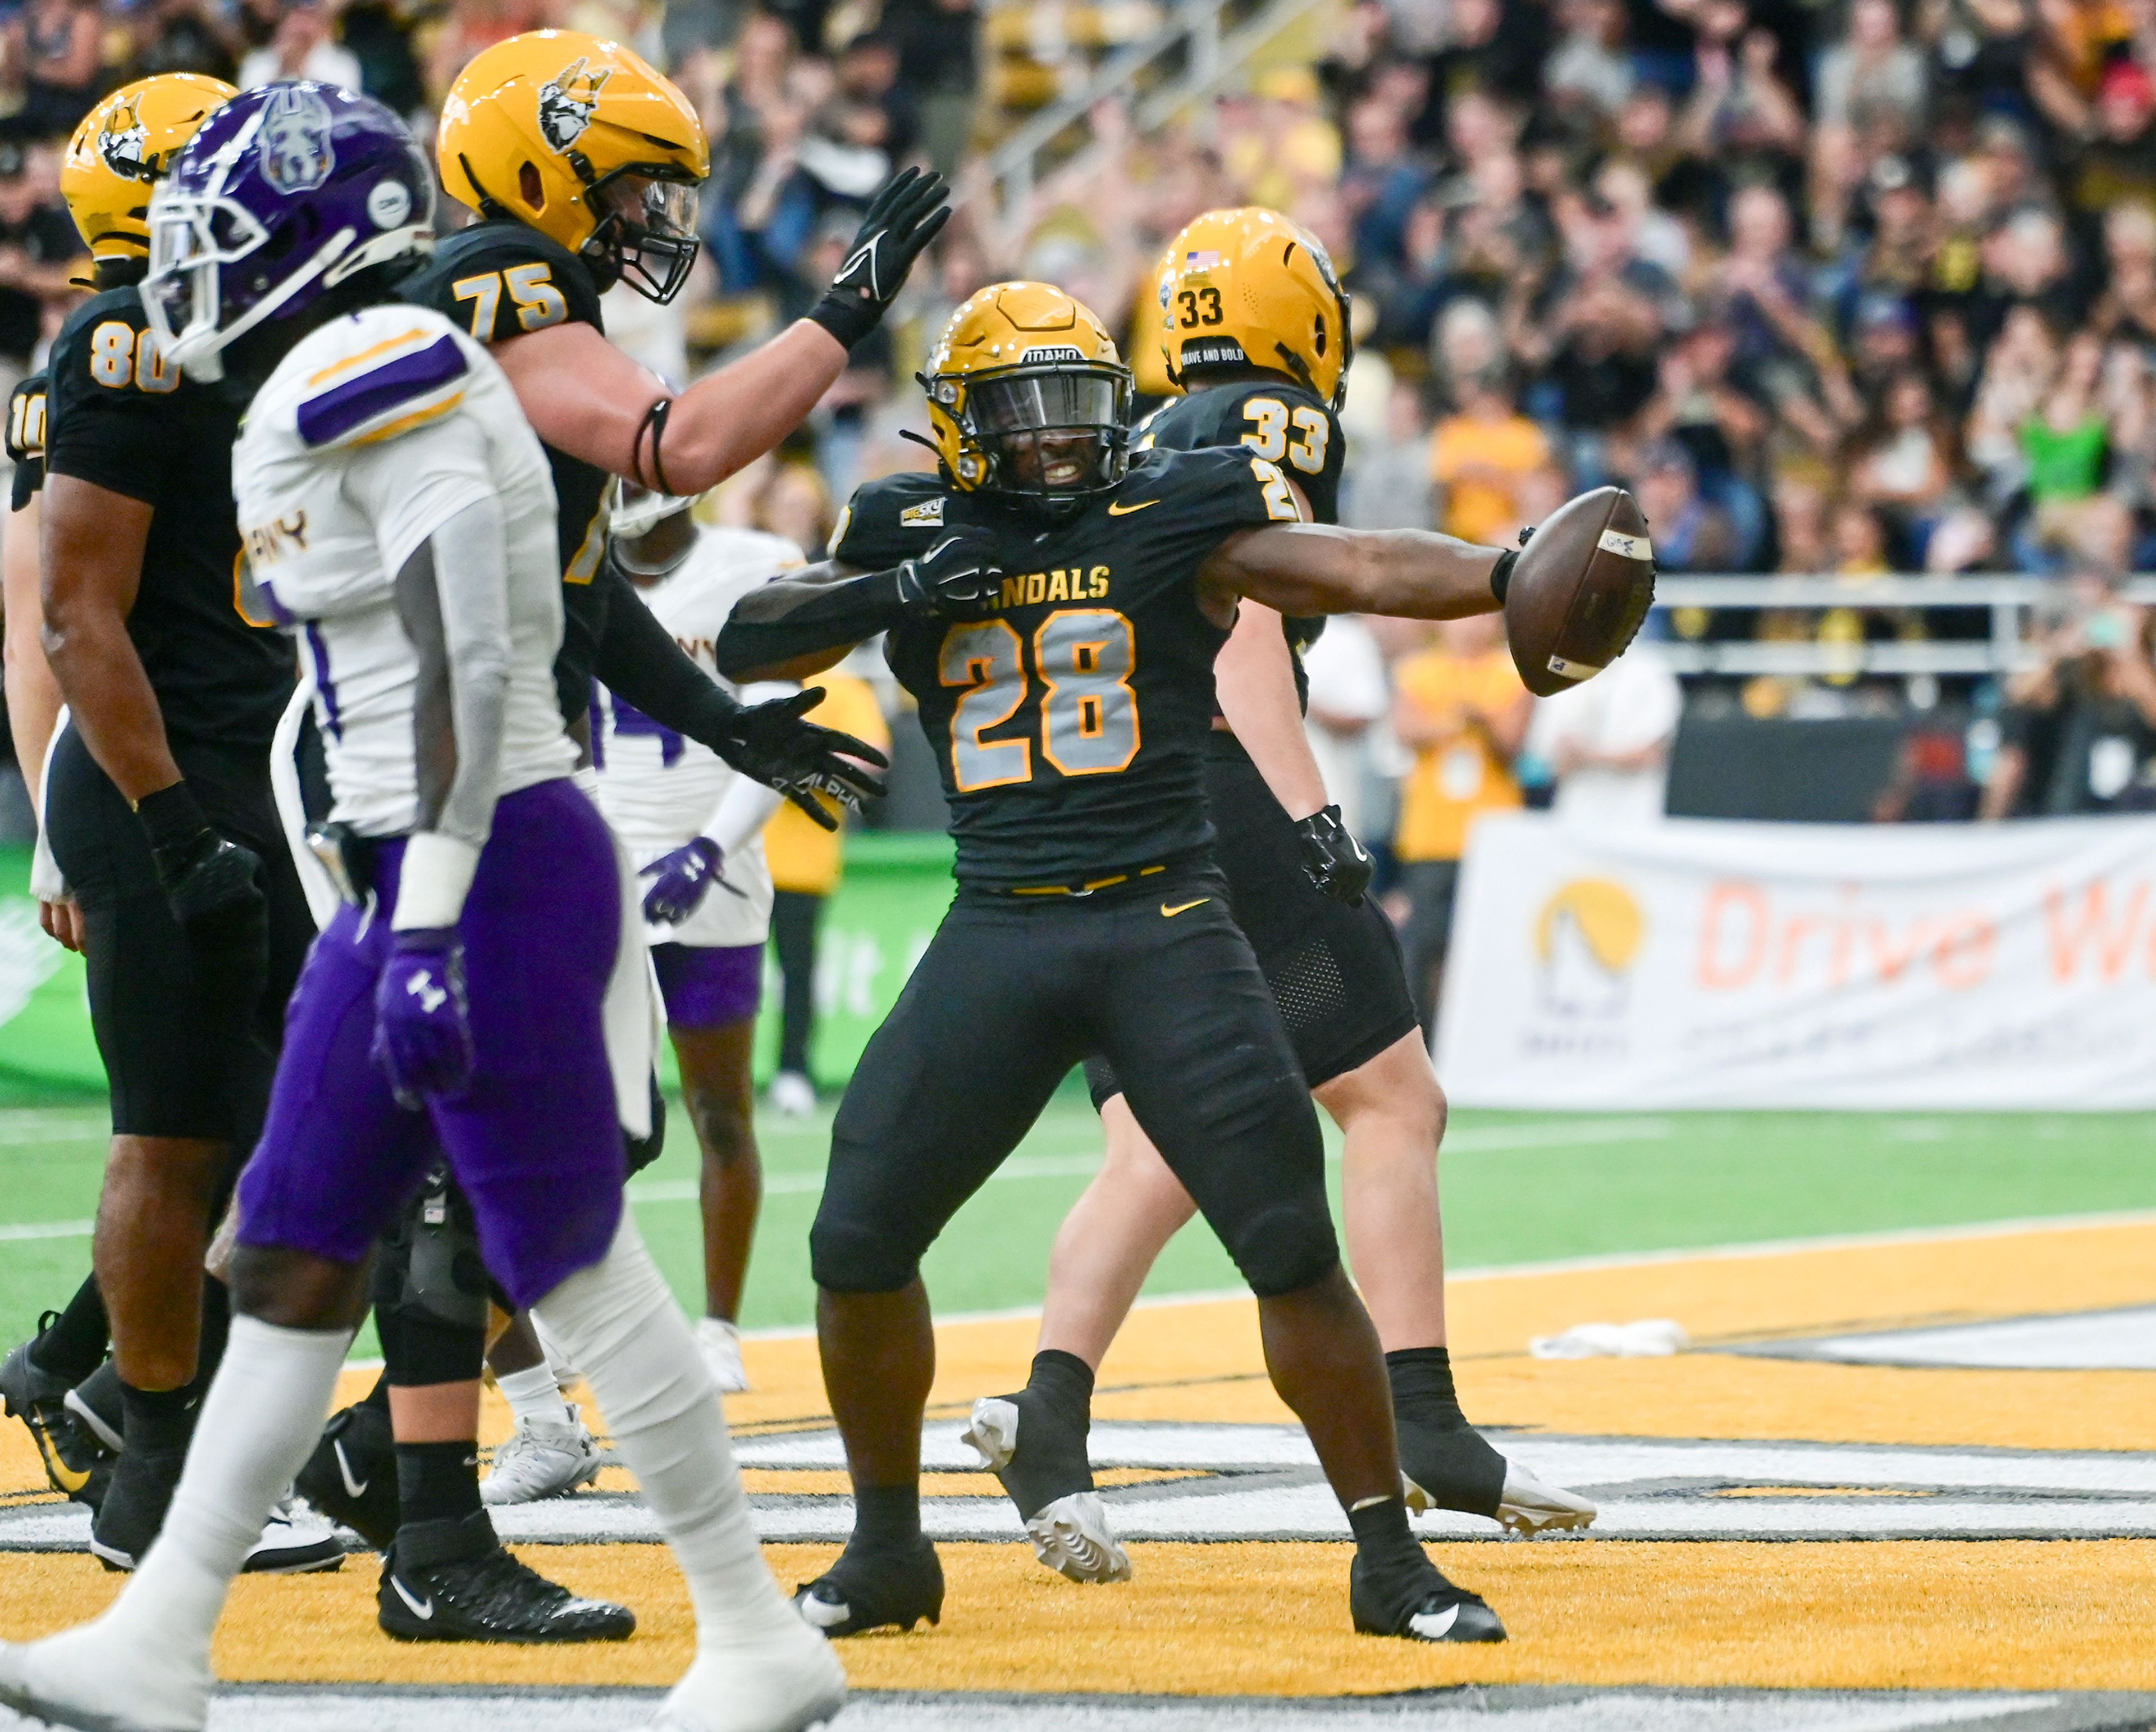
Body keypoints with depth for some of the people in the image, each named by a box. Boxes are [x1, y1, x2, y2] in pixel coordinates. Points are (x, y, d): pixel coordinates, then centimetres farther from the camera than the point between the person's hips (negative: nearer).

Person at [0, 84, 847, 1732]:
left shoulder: (376, 377, -15)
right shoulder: (331, 394, 15)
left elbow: (470, 661, -22)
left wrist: (427, 933, -24)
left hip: (486, 872, -10)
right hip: (416, 876, 10)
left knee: (574, 1263, -2)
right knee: (292, 1261, 9)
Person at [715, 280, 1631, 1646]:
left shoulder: (1175, 518, -1)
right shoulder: (913, 533, 7)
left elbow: (1359, 571, -12)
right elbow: (744, 646, 3)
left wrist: (1508, 573, -29)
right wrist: (889, 593, -13)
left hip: (1165, 929, -3)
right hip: (996, 935, 3)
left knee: (1293, 1247, -8)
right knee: (858, 1241, 1)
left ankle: (1390, 1556, 3)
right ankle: (889, 1548, 20)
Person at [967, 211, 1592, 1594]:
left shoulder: (1140, 456, 24)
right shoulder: (1276, 428, 1)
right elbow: (1241, 622, -12)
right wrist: (1310, 811, -20)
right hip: (1216, 791, -7)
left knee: (1159, 1156, 0)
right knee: (1392, 1102, 1)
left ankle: (1052, 1413, -21)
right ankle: (1418, 1418, -6)